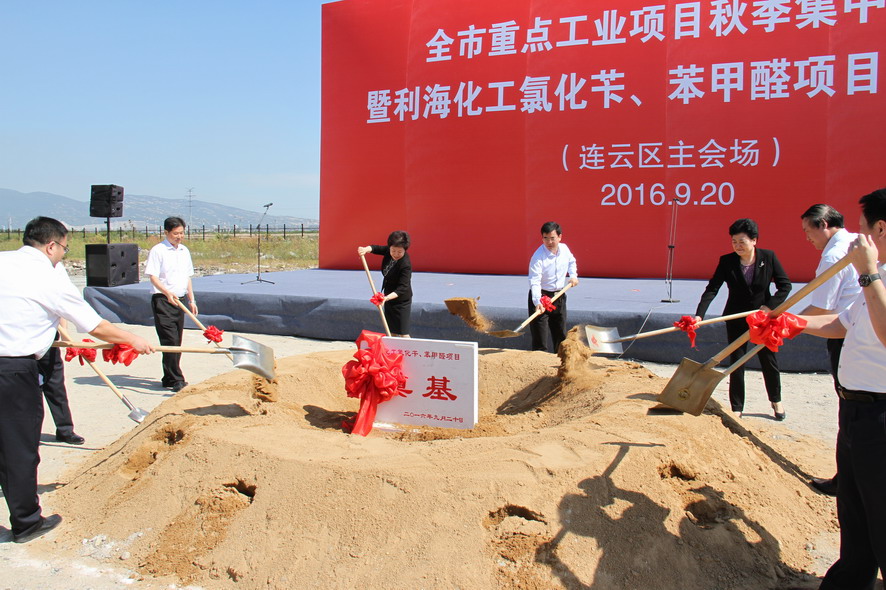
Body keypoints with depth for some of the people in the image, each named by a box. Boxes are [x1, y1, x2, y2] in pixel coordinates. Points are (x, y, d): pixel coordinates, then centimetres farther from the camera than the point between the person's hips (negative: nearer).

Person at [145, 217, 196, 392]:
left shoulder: (184, 251, 15)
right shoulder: (158, 251, -6)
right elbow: (153, 277, -13)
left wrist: (192, 300, 17)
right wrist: (167, 292, -28)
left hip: (179, 300, 7)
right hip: (162, 300, -7)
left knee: (177, 342, 9)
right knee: (170, 341, -11)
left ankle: (169, 379, 18)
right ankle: (176, 380, -9)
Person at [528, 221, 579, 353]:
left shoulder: (565, 249, -2)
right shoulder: (538, 257, -22)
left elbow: (571, 261, 22)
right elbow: (534, 281, -30)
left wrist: (573, 275, 5)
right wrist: (537, 302, -43)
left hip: (559, 296, 6)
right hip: (541, 297, -6)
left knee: (561, 336, 15)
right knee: (540, 338, -8)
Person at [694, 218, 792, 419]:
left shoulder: (768, 257, -10)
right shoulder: (726, 261, -11)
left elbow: (785, 284, -4)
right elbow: (712, 289, -16)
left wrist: (770, 306, -16)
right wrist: (699, 314, -27)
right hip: (736, 318, 0)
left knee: (769, 360, 13)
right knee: (736, 362, 2)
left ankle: (776, 400, 35)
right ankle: (737, 407, 14)